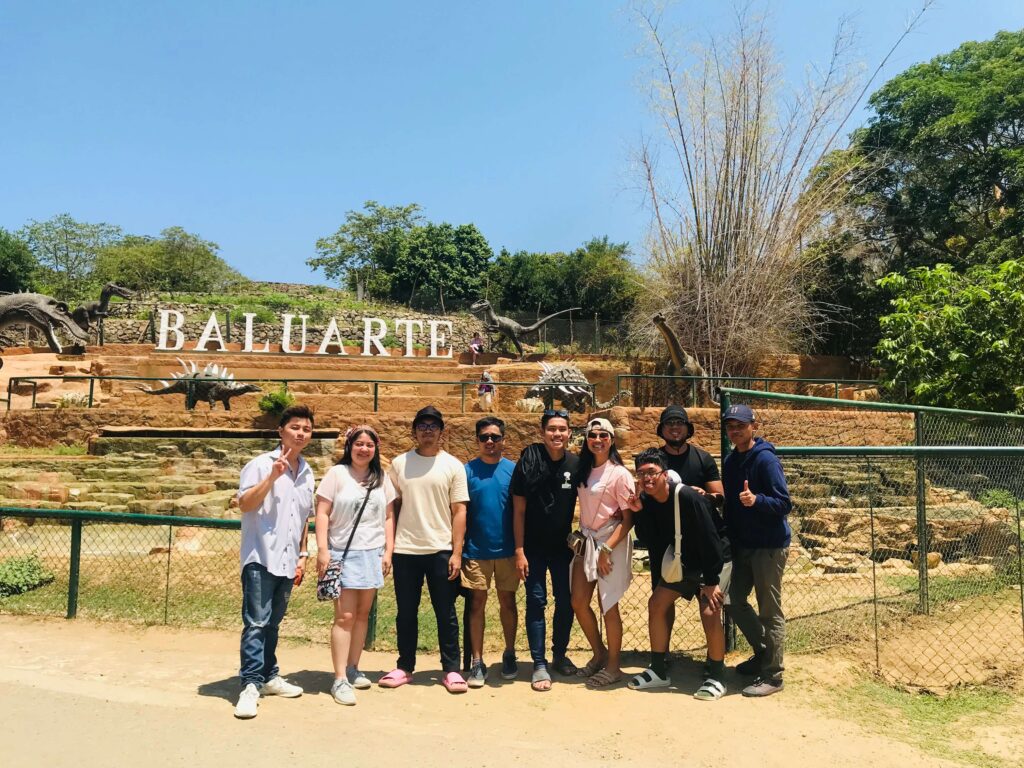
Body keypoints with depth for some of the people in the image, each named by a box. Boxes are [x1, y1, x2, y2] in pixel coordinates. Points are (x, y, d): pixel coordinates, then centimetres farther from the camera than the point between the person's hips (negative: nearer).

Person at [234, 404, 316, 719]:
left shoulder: (307, 473, 13)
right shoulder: (261, 464, -5)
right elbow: (245, 505, -15)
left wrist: (302, 555, 15)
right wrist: (273, 476, -24)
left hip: (287, 561, 6)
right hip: (261, 558, -6)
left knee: (272, 623, 15)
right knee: (256, 623, -7)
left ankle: (269, 676, 24)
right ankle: (250, 685, -1)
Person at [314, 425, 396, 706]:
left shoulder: (382, 479, 10)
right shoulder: (337, 474, -2)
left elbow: (388, 517, 11)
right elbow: (322, 513, -5)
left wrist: (388, 552, 5)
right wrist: (322, 550, -12)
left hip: (372, 554, 4)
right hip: (343, 553, -4)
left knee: (362, 614, 9)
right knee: (345, 616, -6)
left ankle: (352, 669, 23)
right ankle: (340, 680, -1)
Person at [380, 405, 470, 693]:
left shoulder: (453, 465, 0)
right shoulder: (399, 464, 5)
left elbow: (459, 512, -1)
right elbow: (392, 507, 7)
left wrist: (456, 553, -7)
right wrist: (387, 547, 1)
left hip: (441, 550, -1)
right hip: (405, 551, 2)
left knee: (446, 613, 5)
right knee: (406, 613, 11)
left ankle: (451, 669, 16)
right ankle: (405, 667, 24)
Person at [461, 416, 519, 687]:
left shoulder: (513, 470, 1)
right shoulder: (468, 471, -1)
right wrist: (457, 548, -5)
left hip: (507, 550, 1)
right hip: (476, 550, -1)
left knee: (507, 601, 11)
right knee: (477, 602, 4)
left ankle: (509, 654, 28)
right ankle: (477, 662, 14)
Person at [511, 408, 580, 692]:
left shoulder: (576, 464, -4)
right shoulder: (528, 461, -12)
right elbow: (518, 510, -10)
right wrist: (519, 551, -11)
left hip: (563, 545, 3)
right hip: (533, 546, -3)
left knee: (566, 601, 9)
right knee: (536, 601, 1)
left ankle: (559, 655, 28)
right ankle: (539, 664, 11)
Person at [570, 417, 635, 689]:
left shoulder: (619, 474, -11)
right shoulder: (584, 470, 7)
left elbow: (629, 518, -12)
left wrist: (607, 549, -17)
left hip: (611, 543, -6)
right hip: (586, 541, 6)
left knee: (608, 605, 1)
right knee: (579, 603, 7)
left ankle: (613, 666, 19)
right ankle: (599, 654, 29)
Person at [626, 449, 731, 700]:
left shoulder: (688, 497, -30)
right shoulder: (648, 500, -9)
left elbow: (709, 538, -27)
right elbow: (655, 536, 0)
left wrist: (711, 581, -24)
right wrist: (638, 511, -16)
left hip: (714, 561, -7)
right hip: (684, 562, 7)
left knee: (709, 613, -21)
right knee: (656, 604, 1)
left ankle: (716, 677, 1)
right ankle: (658, 670, 15)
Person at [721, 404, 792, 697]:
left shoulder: (765, 459, -15)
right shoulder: (730, 461, 9)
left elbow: (784, 503, -18)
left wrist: (756, 500, -35)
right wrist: (729, 537, 11)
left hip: (769, 546, -8)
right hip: (742, 545, 8)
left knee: (770, 612, 0)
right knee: (734, 601, 14)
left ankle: (772, 676, 12)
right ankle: (762, 652, 34)